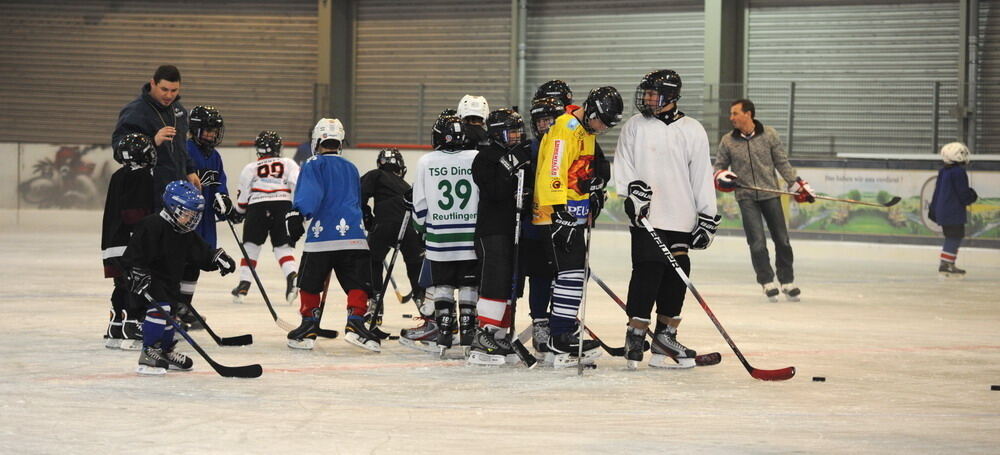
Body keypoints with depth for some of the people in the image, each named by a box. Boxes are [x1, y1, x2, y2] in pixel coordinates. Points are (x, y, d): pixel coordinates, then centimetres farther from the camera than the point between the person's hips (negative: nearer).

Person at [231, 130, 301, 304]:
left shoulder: (250, 168, 18)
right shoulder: (288, 163, 18)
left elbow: (242, 194, 16)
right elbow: (297, 185, 3)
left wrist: (239, 212, 31)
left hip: (257, 207, 0)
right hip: (283, 205, 0)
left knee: (251, 246, 12)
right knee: (283, 246, 4)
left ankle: (244, 285, 8)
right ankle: (292, 276, -21)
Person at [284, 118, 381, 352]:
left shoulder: (314, 164, 6)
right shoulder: (351, 168, 24)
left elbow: (309, 192, -13)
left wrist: (297, 213, -23)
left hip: (323, 234, -4)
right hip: (354, 234, 4)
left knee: (310, 283, 9)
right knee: (358, 283, 3)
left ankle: (309, 326, 10)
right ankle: (355, 325, -13)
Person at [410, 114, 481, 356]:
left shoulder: (426, 162, -3)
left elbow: (419, 205, 1)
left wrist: (423, 228, 17)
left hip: (439, 236, 0)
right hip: (471, 237, 0)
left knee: (442, 286, 10)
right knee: (469, 287, 8)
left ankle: (443, 336, 4)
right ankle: (468, 336, 7)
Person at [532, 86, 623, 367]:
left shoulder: (587, 132, 15)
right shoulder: (565, 129, -17)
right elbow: (552, 173, -24)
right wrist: (558, 212, -28)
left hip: (575, 215, 10)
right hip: (558, 214, -10)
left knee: (577, 271, 14)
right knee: (571, 272, -15)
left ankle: (565, 331, 23)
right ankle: (561, 342, -16)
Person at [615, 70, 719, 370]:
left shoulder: (692, 131, 5)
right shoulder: (635, 126, 7)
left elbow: (702, 176, 6)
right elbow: (623, 164, 5)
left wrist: (708, 218, 3)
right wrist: (633, 188, -14)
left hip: (681, 220, 2)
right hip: (646, 217, -2)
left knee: (676, 276, 5)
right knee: (647, 272, -12)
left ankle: (665, 336, 17)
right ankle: (636, 334, -6)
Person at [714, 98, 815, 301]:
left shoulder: (769, 135, -1)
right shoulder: (728, 141, 2)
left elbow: (782, 163, 4)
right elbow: (719, 167, 11)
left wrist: (799, 184, -1)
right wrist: (722, 177, -12)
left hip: (770, 194, 0)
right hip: (746, 197, 0)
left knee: (782, 239, 4)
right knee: (757, 243, -7)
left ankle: (787, 281, 17)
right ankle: (767, 283, 4)